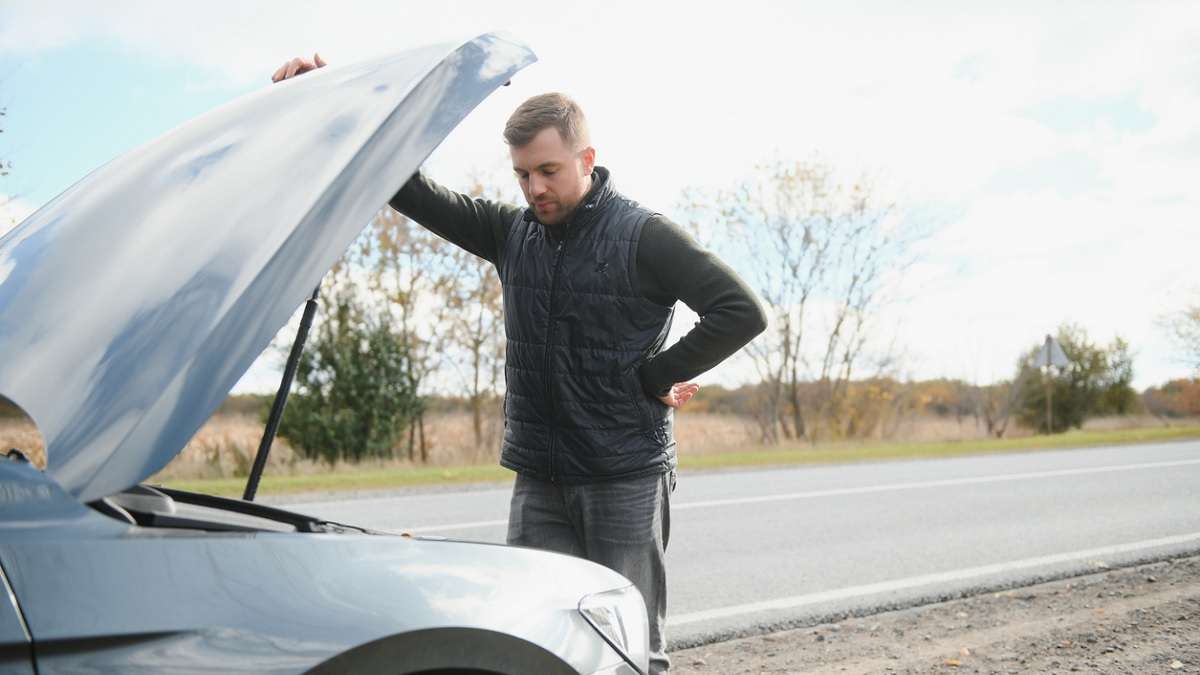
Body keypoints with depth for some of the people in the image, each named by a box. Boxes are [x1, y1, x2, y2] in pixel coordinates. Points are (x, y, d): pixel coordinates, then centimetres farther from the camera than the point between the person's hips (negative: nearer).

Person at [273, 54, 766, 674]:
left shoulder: (642, 235, -6)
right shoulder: (511, 233, 9)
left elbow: (742, 312, -10)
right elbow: (415, 193, 5)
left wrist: (655, 376, -11)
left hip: (627, 476, -4)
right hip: (539, 481, 5)